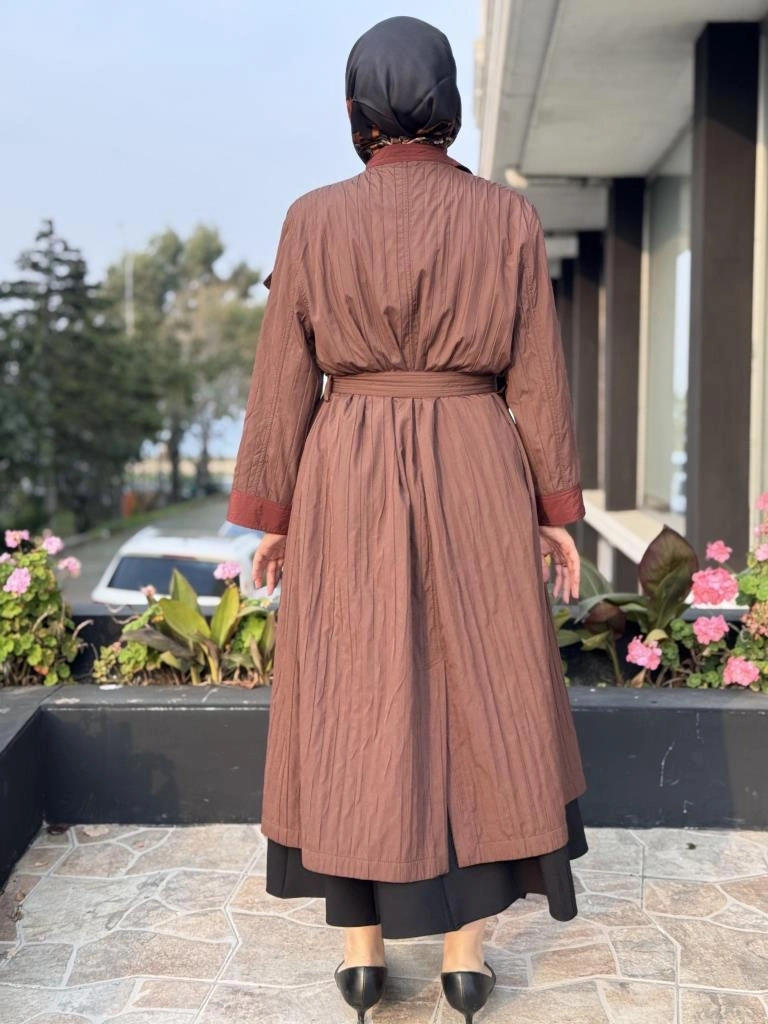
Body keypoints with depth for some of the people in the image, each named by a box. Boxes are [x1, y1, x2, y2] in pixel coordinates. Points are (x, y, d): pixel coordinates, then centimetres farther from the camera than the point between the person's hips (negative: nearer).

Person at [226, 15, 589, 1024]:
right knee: (475, 700, 10)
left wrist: (273, 516, 7)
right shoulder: (507, 217, 0)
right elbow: (537, 380, 0)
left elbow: (284, 383, -1)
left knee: (353, 702, 9)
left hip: (347, 482, 0)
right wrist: (556, 511, 7)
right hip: (476, 475, 0)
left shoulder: (314, 220, -1)